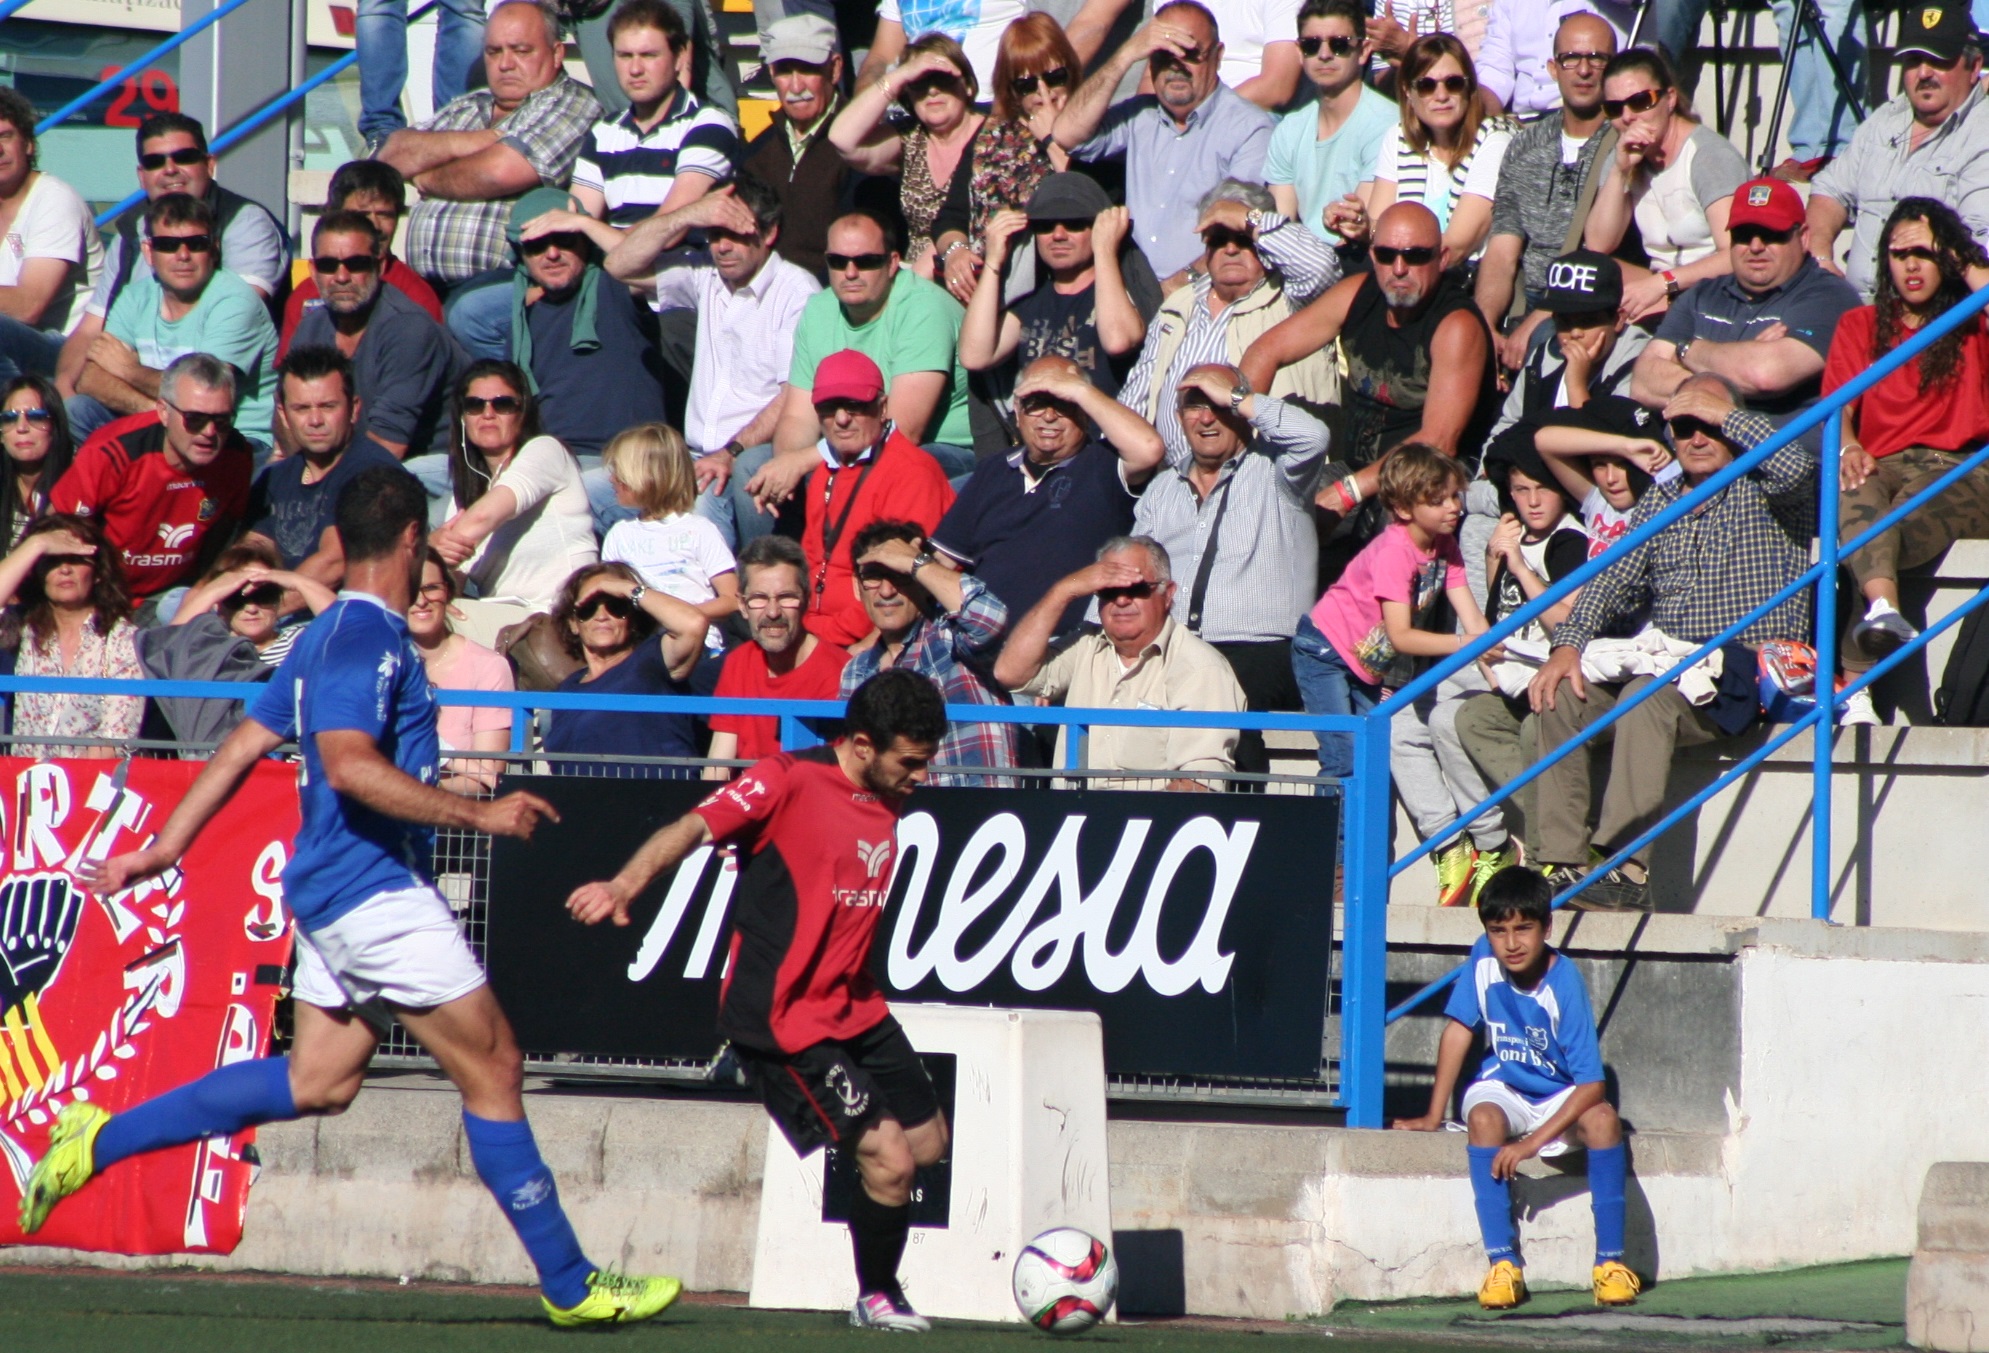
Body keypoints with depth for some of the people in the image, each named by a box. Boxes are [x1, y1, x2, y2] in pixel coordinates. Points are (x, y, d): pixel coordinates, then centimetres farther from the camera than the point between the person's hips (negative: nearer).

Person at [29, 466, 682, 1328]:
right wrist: (478, 814, -27)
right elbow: (350, 764, -28)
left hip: (333, 892, 10)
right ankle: (571, 1286, 0)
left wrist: (165, 848, 23)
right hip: (377, 892, -10)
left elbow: (244, 746, 20)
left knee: (317, 1083, 12)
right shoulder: (367, 637, -15)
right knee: (491, 1068, -4)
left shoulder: (330, 636, 16)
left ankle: (101, 1141, 12)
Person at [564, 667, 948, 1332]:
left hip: (854, 1009, 9)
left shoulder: (886, 802, 9)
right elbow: (696, 828, -24)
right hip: (784, 1020, -9)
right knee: (889, 1156, -13)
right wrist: (624, 885, -39)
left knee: (928, 1140, 15)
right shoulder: (789, 780, -15)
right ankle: (877, 1299, 10)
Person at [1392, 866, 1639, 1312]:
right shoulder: (1484, 959, -14)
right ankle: (1503, 1262, -31)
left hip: (1561, 1096, -2)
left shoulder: (1564, 982, -24)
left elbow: (1592, 1083, -27)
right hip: (1504, 1087, 2)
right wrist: (1434, 1117, -6)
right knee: (1483, 1117, -33)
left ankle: (1610, 1260, -24)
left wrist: (1532, 1143, -33)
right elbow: (1458, 1029, -3)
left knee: (1603, 1119, -33)